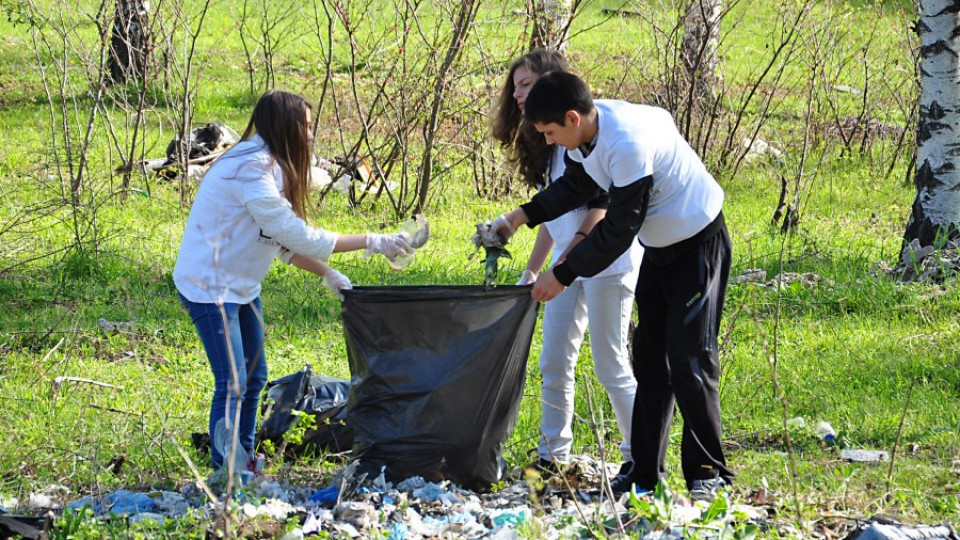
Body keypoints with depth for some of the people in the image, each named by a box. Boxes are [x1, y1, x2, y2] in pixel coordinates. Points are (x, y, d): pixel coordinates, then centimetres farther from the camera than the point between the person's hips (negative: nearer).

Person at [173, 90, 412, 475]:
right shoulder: (250, 170, -23)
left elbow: (283, 241, 12)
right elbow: (296, 235, -25)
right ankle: (224, 471, -5)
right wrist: (372, 243, -21)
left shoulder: (267, 166, 8)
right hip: (208, 285, -10)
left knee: (254, 377, 14)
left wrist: (329, 275, 3)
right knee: (233, 383, -11)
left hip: (240, 285, 10)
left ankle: (243, 462, 24)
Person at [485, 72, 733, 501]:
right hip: (658, 248, 9)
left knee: (689, 362, -10)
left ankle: (708, 472, -1)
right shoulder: (588, 132, -6)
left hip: (698, 244, -9)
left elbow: (618, 229, -28)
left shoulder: (628, 143, -33)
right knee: (649, 360, 7)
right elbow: (575, 185, 15)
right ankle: (646, 472, 10)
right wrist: (521, 217, 6)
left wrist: (563, 274, -21)